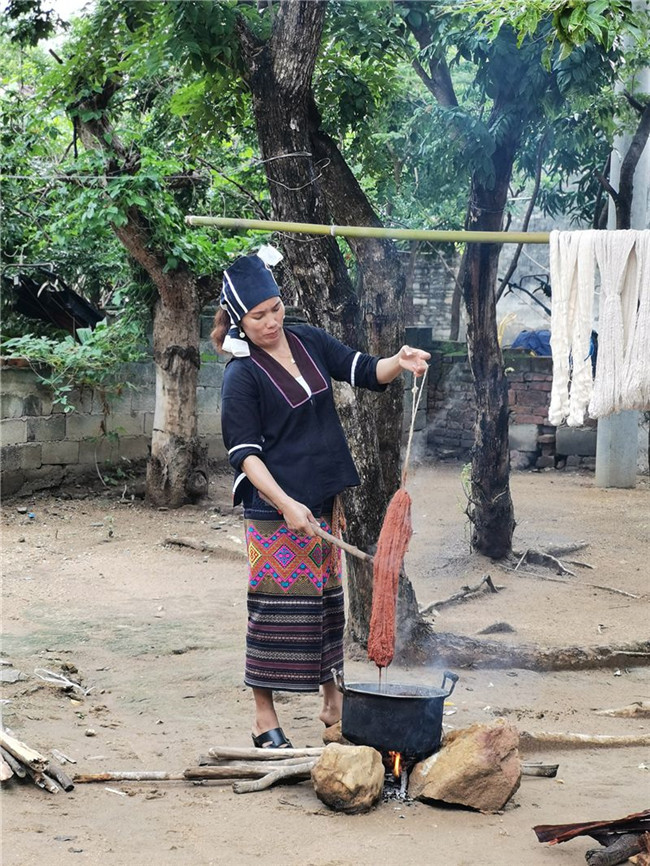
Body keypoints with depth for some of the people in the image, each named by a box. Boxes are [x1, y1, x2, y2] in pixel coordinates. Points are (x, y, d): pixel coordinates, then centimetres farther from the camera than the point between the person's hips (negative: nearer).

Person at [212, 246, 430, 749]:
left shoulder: (307, 342, 7)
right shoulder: (242, 375, -11)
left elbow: (365, 372, 7)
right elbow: (244, 452, -15)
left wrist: (399, 363, -16)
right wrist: (285, 504, -24)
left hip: (324, 499, 6)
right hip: (275, 506, -6)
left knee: (327, 598, 12)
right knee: (277, 607, -4)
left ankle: (332, 699, 23)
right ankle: (265, 716, 6)